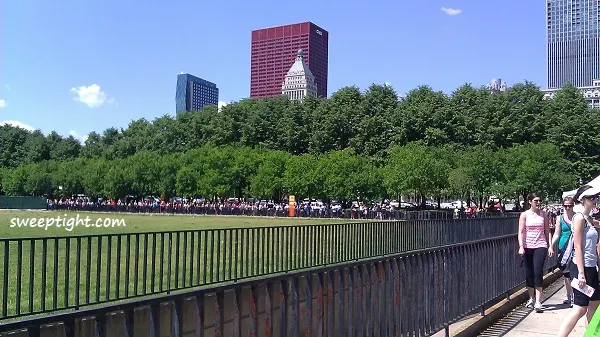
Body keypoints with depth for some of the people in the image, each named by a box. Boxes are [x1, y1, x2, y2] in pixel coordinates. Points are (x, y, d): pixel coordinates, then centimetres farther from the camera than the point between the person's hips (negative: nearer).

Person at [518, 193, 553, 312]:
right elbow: (521, 232, -2)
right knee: (529, 274, 7)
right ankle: (531, 299, 23)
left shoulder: (544, 214, 6)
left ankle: (538, 302, -10)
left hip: (540, 246, 0)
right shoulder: (524, 215, 2)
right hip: (527, 247, 1)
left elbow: (547, 231, 9)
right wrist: (521, 246, -12)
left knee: (538, 273, -11)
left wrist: (550, 246, 2)